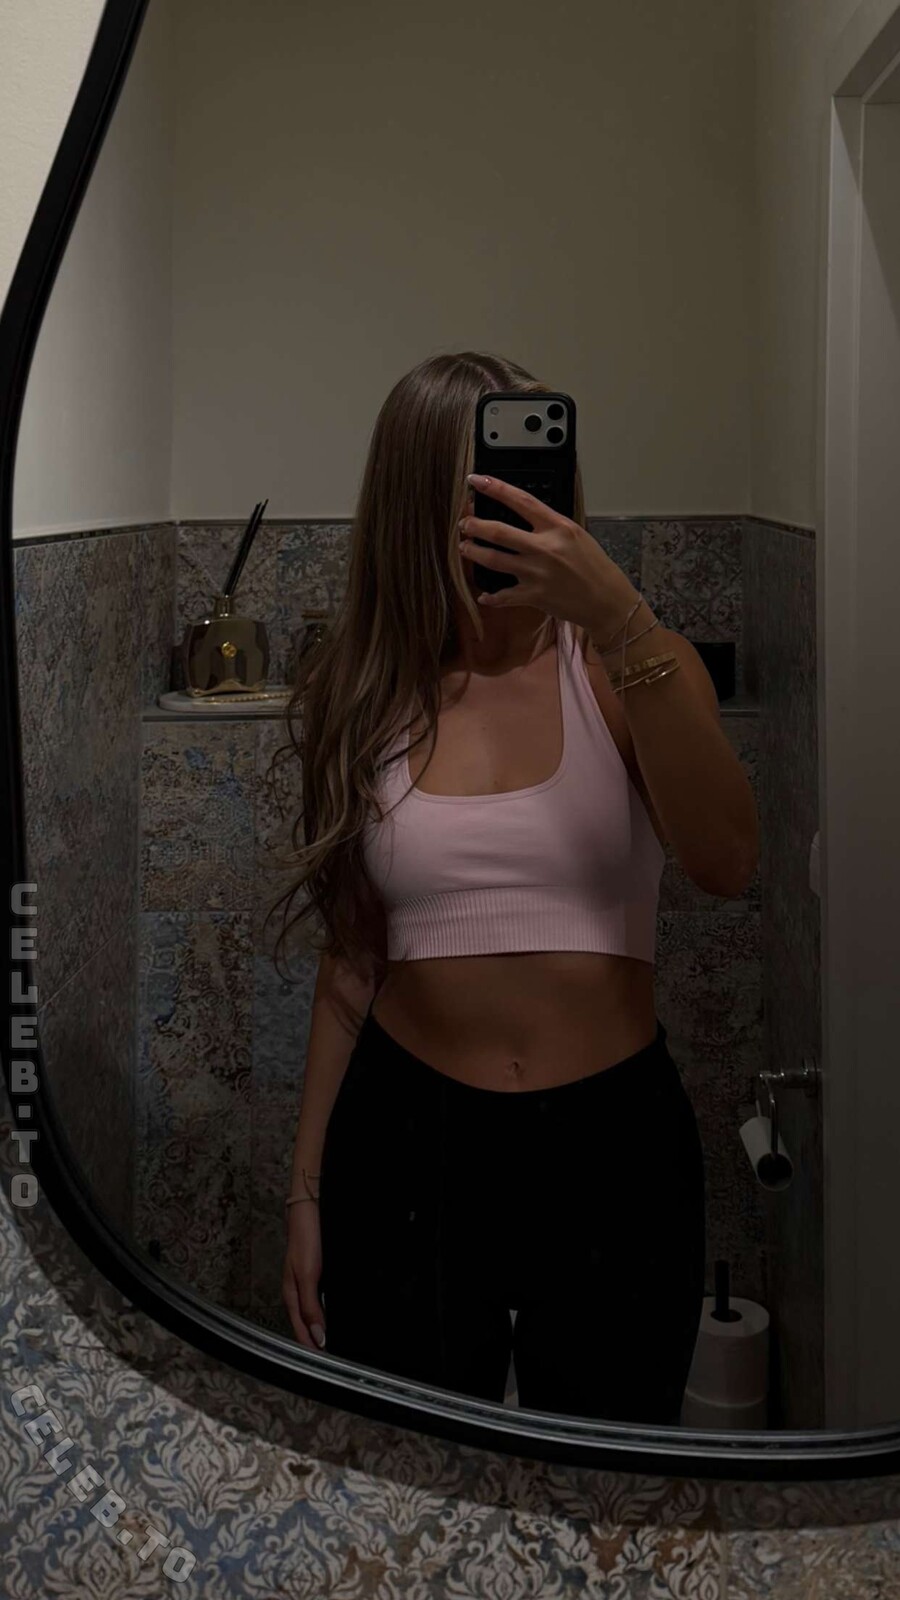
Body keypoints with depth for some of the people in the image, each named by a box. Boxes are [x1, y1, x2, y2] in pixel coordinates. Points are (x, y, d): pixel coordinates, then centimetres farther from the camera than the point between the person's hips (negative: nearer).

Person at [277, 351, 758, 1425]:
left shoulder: (628, 670, -5)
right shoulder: (363, 698, 1)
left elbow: (726, 863, -24)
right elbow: (351, 961, 8)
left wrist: (621, 624, -30)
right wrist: (306, 1188, 11)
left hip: (613, 1142, -1)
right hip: (404, 1142, 1)